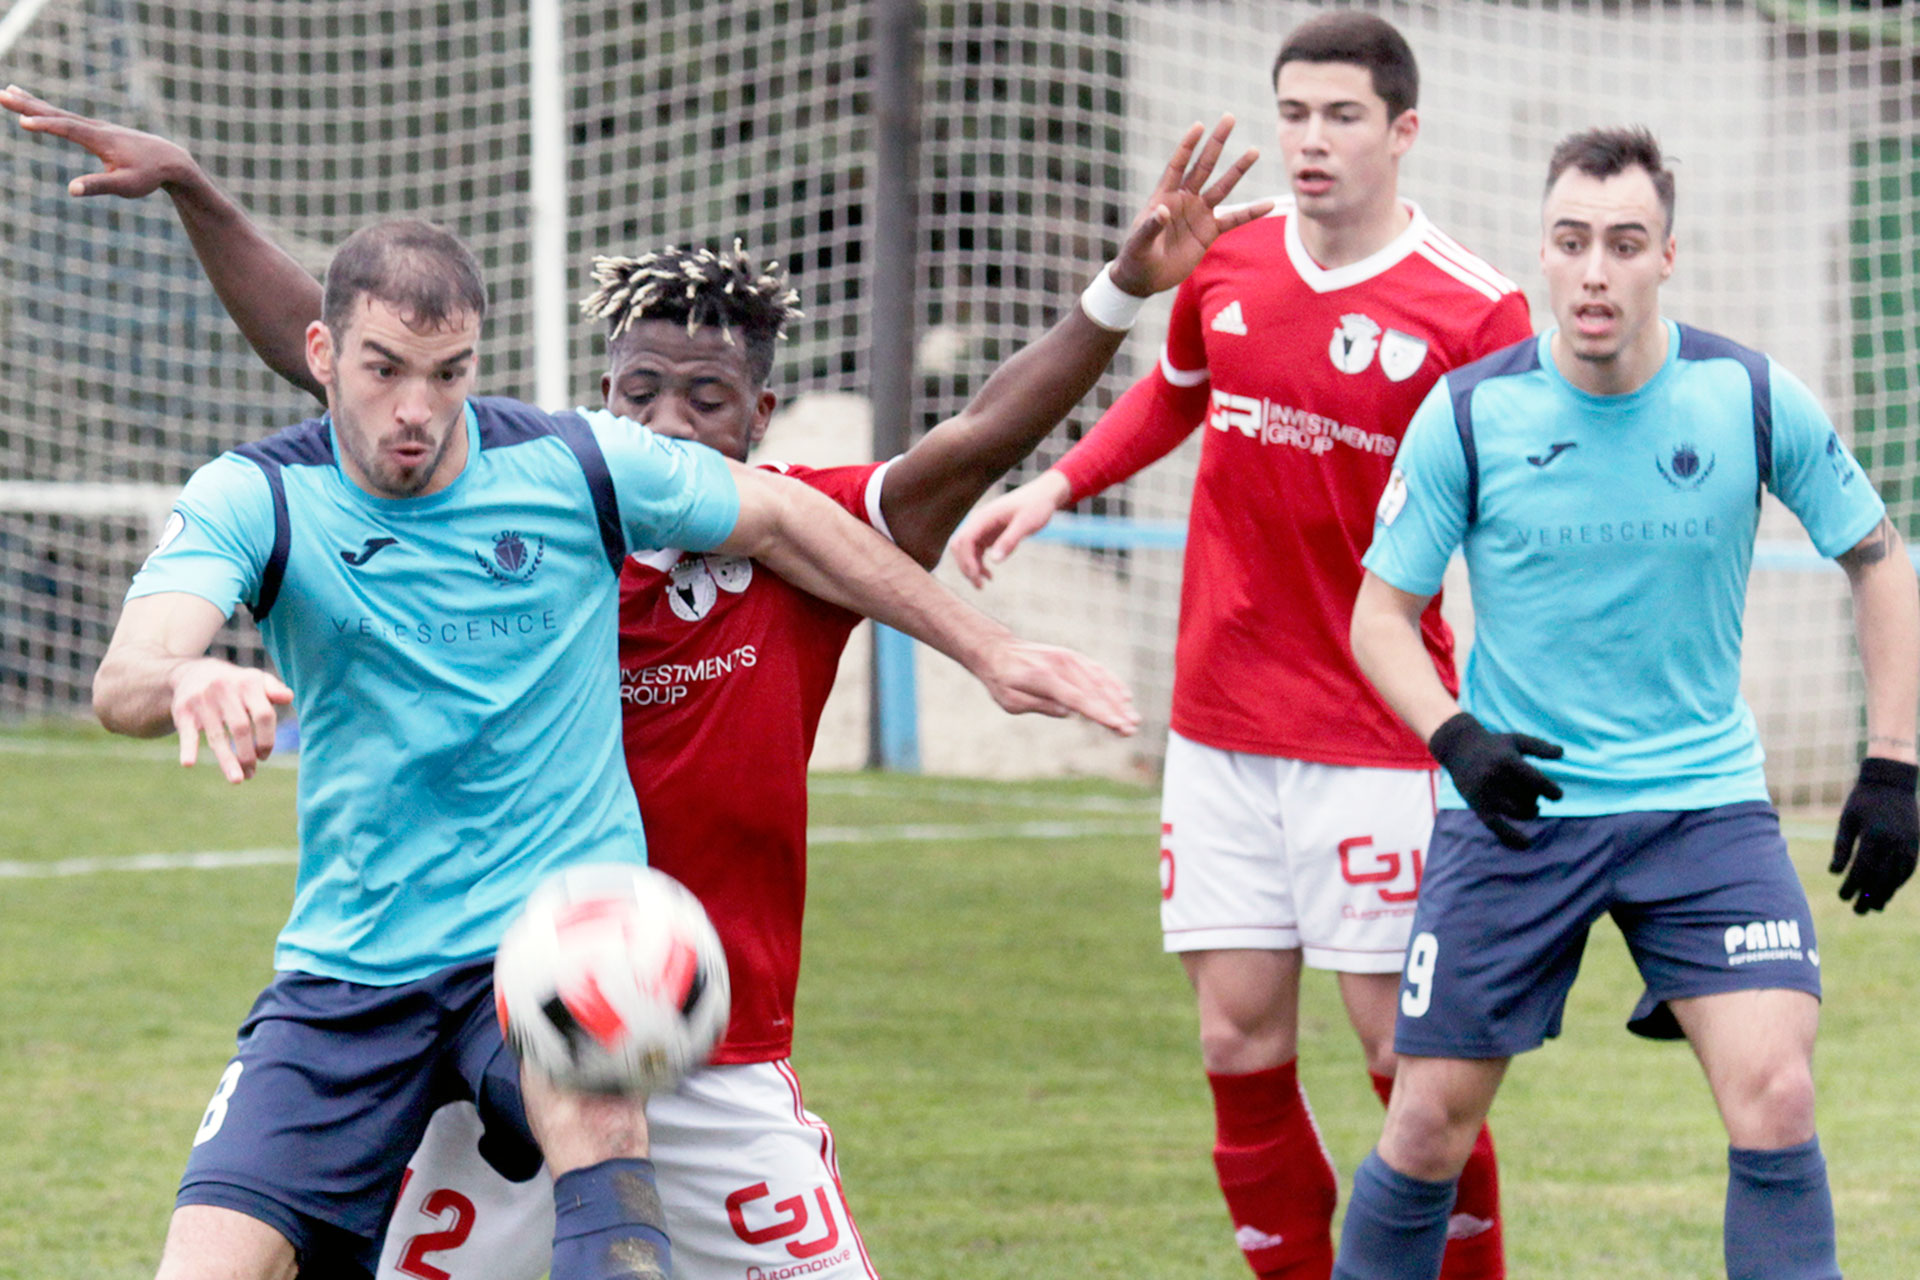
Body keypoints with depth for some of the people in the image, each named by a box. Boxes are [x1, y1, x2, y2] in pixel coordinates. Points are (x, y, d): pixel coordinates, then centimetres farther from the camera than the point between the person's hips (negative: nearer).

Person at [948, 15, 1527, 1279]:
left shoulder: (1473, 311, -10)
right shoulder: (1227, 262, 5)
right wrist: (1054, 488, 18)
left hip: (1375, 736, -5)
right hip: (1221, 726, 5)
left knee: (1408, 1055, -4)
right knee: (1241, 1047, 3)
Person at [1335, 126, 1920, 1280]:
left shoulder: (1750, 397, -6)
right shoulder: (1469, 415, -8)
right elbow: (1383, 613, 1)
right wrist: (1455, 738, -18)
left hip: (1706, 800, 0)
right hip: (1518, 803, 0)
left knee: (1775, 1097, -17)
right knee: (1430, 1126, 0)